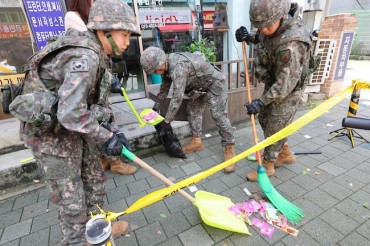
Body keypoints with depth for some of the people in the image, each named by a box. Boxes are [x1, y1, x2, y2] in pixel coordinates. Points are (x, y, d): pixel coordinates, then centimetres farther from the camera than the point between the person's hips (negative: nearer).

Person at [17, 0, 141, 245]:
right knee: (71, 198, 7)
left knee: (95, 179, 20)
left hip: (74, 129, 9)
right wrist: (106, 137, -23)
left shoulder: (96, 53, 3)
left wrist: (111, 129, -2)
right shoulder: (85, 57, -27)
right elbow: (70, 114, -35)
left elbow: (98, 98, 7)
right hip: (51, 133, -9)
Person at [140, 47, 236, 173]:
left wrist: (167, 120, -26)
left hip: (215, 83, -9)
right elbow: (164, 87, 9)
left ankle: (230, 148, -4)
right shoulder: (167, 65, -5)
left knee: (218, 115, -15)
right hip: (200, 86, 9)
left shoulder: (178, 67, -36)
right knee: (193, 110, 7)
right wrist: (156, 106, 14)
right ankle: (196, 141, 18)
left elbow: (177, 97, -36)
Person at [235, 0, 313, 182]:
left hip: (287, 90, -9)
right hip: (272, 84, 9)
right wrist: (248, 37, -5)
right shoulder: (273, 24, -8)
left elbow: (286, 83, -29)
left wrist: (261, 102, -24)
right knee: (264, 119, 18)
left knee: (275, 129, 3)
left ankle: (267, 166, 25)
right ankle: (285, 154, 38)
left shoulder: (290, 43, -34)